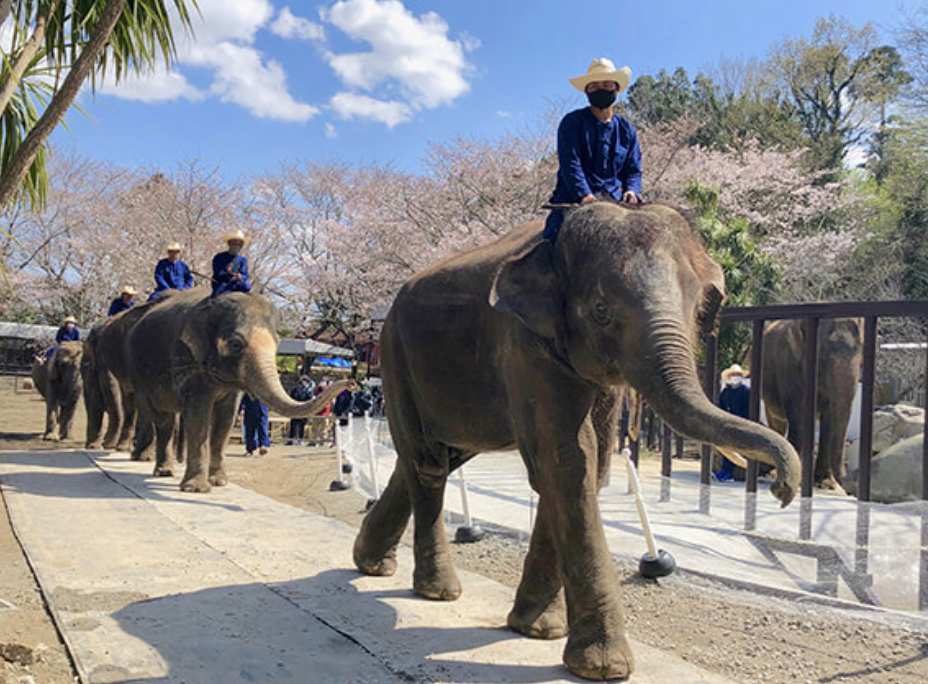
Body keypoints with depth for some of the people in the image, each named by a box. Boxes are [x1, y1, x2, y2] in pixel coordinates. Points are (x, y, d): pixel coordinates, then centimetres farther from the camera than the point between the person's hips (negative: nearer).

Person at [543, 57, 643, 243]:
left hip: (613, 198, 3)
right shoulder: (572, 122, 5)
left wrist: (631, 190, -6)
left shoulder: (626, 130, 19)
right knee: (554, 237, -29)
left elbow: (633, 170, 19)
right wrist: (584, 196, -23)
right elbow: (569, 163, -7)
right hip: (574, 197, -3)